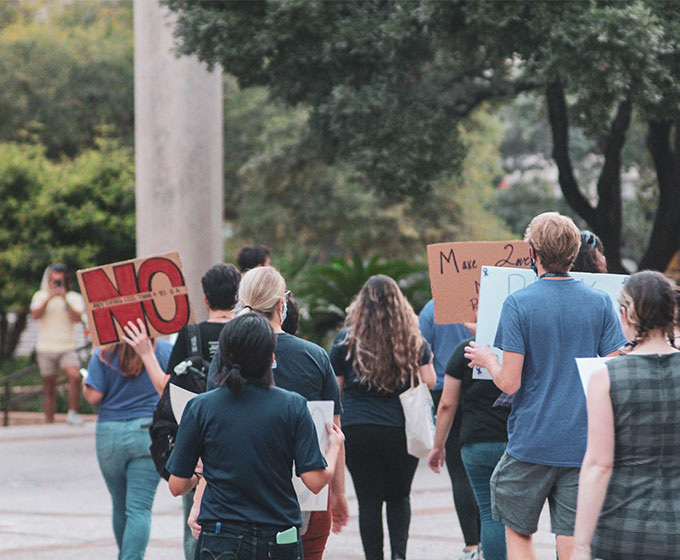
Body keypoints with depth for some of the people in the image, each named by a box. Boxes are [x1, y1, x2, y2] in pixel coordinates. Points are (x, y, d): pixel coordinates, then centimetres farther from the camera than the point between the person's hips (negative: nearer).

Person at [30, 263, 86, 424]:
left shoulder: (74, 298, 6)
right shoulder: (41, 296, 9)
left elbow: (77, 318, -9)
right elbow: (35, 315, -8)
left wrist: (65, 300, -16)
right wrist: (49, 298, -16)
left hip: (67, 347, -1)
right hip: (46, 349, 1)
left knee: (75, 376, -26)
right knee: (49, 389, 4)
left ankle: (72, 413, -14)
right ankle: (49, 423, 10)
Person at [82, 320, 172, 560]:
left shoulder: (103, 354, -4)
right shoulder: (166, 350, -3)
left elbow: (93, 396, -6)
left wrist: (84, 384, 16)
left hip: (109, 434, 1)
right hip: (149, 432, -1)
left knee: (120, 505, 18)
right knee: (139, 508, -5)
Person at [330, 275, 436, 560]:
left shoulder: (346, 340, -1)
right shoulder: (414, 340, 1)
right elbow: (429, 381, 2)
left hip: (357, 430, -1)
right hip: (401, 431, 1)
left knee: (369, 500, 4)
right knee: (399, 496, 15)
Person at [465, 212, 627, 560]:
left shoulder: (518, 304, -8)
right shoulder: (600, 303, 1)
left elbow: (509, 383, -11)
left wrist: (486, 359, 9)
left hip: (531, 443, -2)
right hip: (583, 444, 2)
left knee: (518, 532, 14)